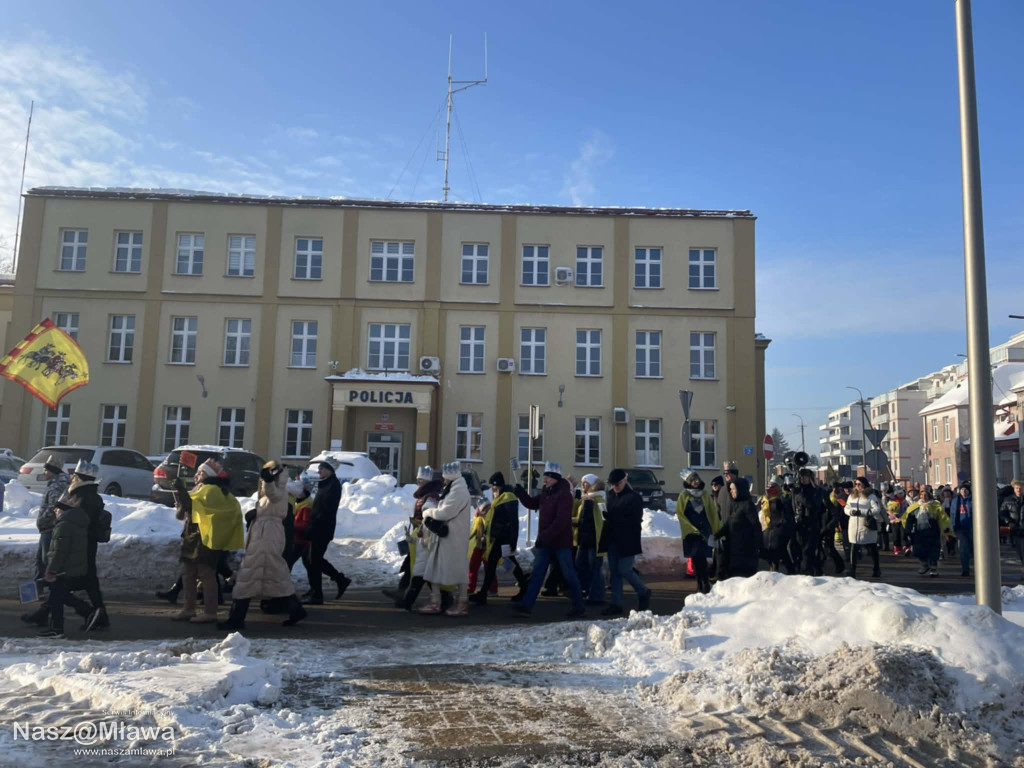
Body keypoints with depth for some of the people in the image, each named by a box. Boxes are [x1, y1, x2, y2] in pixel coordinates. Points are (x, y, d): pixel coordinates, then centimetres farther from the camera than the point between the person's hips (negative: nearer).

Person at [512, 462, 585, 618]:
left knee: (569, 574, 1)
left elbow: (561, 521, -24)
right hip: (545, 542, 8)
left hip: (561, 542, -8)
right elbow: (532, 504, 20)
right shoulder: (546, 492, 10)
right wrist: (521, 493, 2)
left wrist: (545, 537, -26)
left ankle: (579, 607, 11)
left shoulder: (564, 494, -16)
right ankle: (526, 605, 7)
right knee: (537, 574, 6)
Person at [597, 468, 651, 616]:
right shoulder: (611, 496, 11)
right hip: (612, 540, 6)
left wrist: (612, 518, -18)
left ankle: (643, 593, 17)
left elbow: (635, 520, -13)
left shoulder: (634, 497, -6)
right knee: (614, 571, 7)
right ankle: (616, 604, 13)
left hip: (627, 541, -6)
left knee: (624, 570, -7)